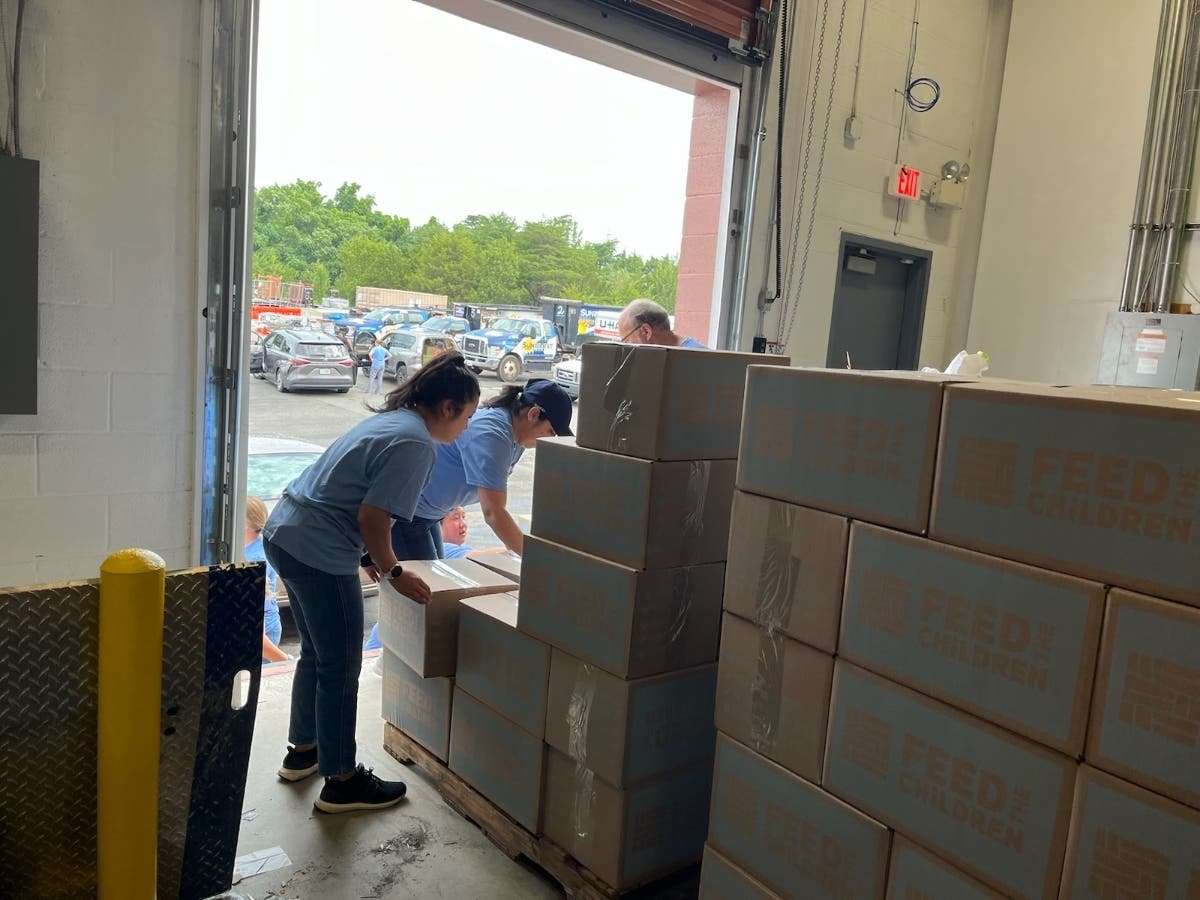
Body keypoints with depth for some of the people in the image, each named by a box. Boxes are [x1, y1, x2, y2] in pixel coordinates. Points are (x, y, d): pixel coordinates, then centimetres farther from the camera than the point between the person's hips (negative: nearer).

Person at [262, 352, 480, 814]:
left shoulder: (388, 419, 13)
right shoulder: (416, 442, -16)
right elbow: (372, 517, -21)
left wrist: (372, 555, 21)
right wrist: (394, 572, -7)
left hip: (283, 532, 10)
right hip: (319, 552, -10)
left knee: (316, 653, 24)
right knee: (340, 669, 4)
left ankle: (302, 751, 40)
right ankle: (341, 782, 18)